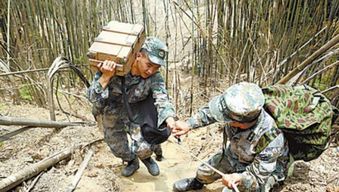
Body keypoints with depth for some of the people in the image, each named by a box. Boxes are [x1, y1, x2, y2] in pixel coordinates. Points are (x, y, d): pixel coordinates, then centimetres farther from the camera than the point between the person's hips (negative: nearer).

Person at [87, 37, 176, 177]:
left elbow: (162, 99, -42)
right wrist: (105, 77, -47)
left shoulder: (154, 77, -29)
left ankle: (146, 158, 26)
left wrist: (170, 118, -63)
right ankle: (131, 161, 50)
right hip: (112, 114, 1)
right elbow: (93, 98, -30)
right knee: (117, 146, 14)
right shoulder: (111, 68, -31)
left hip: (135, 113, 0)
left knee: (144, 147, -13)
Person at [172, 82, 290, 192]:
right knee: (204, 172, 16)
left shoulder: (270, 139, -43)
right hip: (232, 155, 5)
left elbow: (258, 173, -29)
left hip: (266, 171, -5)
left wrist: (239, 177, -49)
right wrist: (189, 124, -19)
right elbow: (210, 112, -10)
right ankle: (197, 182, 54)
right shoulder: (237, 111, -32)